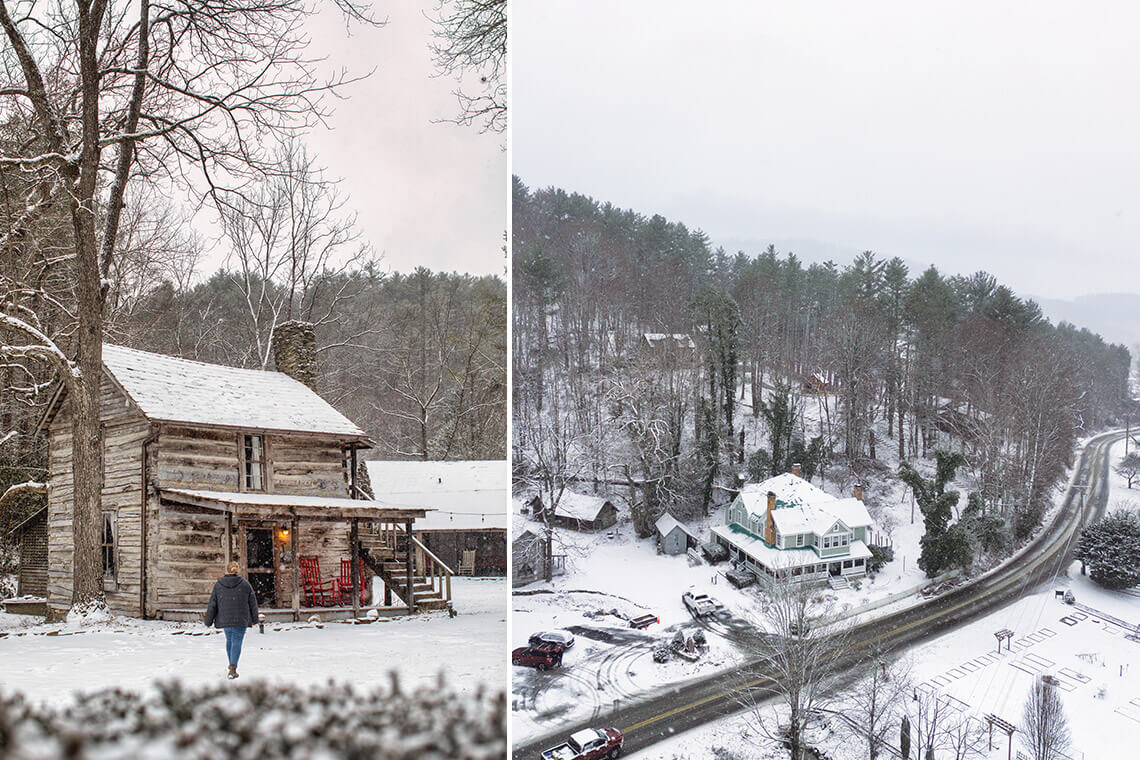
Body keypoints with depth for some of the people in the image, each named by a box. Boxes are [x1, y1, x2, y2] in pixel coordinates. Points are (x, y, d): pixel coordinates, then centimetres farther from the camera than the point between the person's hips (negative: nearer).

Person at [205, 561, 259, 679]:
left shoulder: (218, 585, -1)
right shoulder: (245, 584, -3)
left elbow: (212, 605, 2)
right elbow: (253, 603, 3)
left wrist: (209, 621, 9)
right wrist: (254, 619, 14)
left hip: (224, 619, 2)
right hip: (241, 620, -2)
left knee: (229, 640, 21)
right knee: (237, 642, -2)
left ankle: (232, 664, 32)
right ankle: (233, 668, -14)